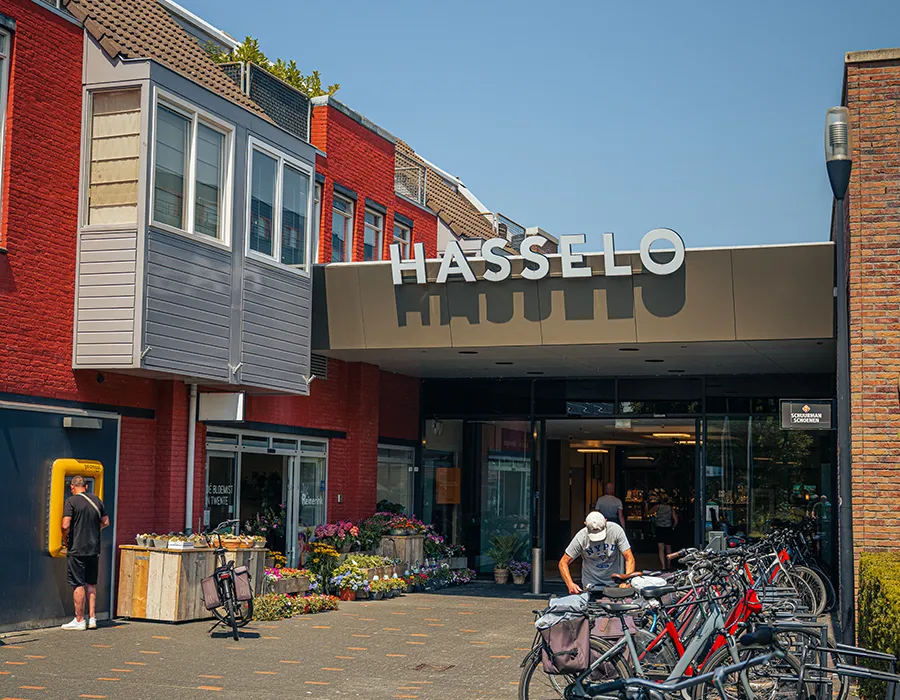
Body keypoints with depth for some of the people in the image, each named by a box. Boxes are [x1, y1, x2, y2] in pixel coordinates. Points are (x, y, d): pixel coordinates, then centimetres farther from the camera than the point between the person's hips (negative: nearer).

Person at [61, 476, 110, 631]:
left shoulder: (72, 501, -9)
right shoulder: (96, 499, 8)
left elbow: (65, 525, -17)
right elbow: (105, 522, 14)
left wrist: (65, 541, 0)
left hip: (76, 549, -5)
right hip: (94, 549, 5)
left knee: (78, 585, 0)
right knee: (91, 584, 13)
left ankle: (79, 620, 2)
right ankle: (92, 618, 12)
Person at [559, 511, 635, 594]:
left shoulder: (616, 530, -15)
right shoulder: (581, 537, -16)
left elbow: (629, 558, -12)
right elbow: (563, 563, -10)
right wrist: (570, 584, -27)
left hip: (614, 582, 1)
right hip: (591, 584, -1)